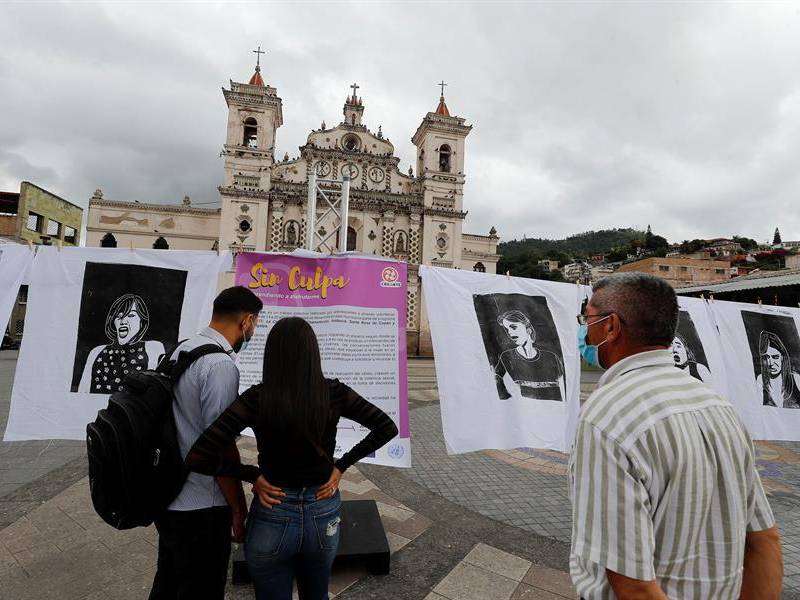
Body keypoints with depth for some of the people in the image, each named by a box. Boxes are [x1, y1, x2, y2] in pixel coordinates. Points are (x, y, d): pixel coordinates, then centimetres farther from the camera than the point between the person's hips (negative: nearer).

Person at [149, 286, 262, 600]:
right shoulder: (220, 365, -25)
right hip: (200, 508, -8)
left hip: (168, 496, 8)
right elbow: (221, 446, -24)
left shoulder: (181, 349, 3)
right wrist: (239, 508, -11)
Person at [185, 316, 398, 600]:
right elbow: (387, 428, -7)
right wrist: (341, 466, -3)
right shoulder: (333, 393, -13)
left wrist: (253, 475, -9)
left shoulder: (256, 399, -18)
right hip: (323, 514, 2)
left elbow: (197, 458, -20)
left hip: (273, 517, -2)